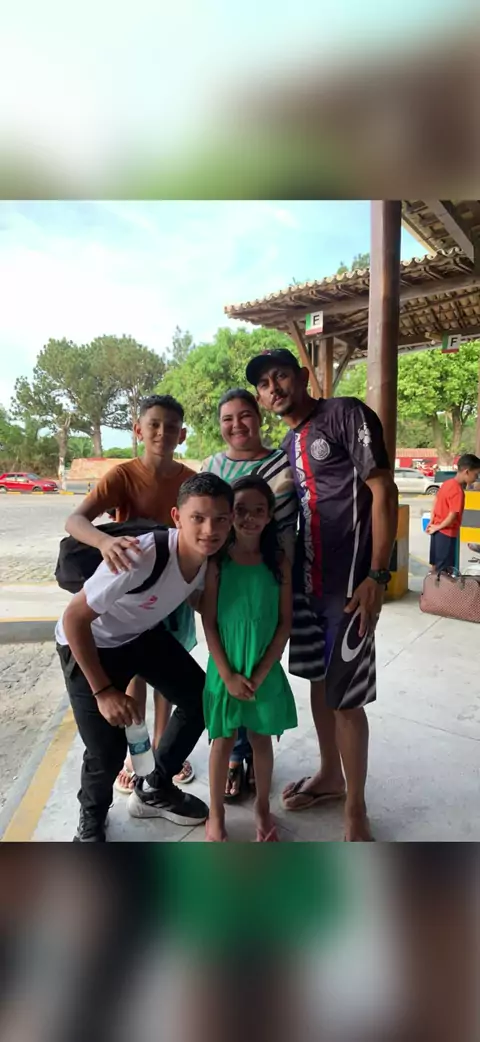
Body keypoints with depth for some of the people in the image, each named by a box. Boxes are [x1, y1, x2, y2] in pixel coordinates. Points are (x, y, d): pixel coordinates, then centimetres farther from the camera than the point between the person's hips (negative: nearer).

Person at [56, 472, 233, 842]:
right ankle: (92, 817, 28)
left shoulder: (212, 557, -19)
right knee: (107, 749, -9)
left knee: (202, 699, 7)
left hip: (145, 633, 6)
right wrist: (104, 691, -28)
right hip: (88, 643, -6)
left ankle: (154, 788, 32)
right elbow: (74, 618, -31)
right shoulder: (140, 557, -40)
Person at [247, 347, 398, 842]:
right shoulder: (288, 445, 14)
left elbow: (384, 491, -13)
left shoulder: (345, 414, -8)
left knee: (345, 696, -1)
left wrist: (377, 575, -18)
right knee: (318, 680, 18)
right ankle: (330, 775, 38)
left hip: (348, 583, -8)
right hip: (305, 581, 8)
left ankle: (355, 809, 18)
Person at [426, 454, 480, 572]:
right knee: (442, 570, 0)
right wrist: (437, 527, -11)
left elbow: (436, 501, 11)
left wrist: (432, 522, 11)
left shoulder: (447, 483, 4)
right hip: (446, 533, -9)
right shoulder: (458, 491, -23)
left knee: (436, 566, 18)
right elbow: (452, 517, -25)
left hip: (439, 531, 9)